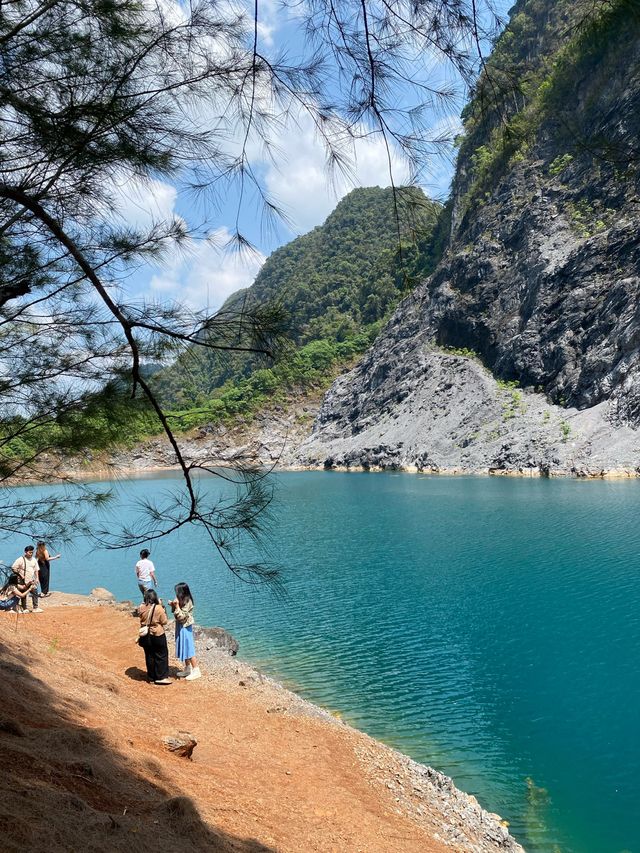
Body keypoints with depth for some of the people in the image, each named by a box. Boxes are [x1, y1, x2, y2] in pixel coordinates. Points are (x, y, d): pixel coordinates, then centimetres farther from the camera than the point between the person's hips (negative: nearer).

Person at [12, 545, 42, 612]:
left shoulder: (34, 560, 7)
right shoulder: (20, 559, -9)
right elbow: (13, 568, -9)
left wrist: (37, 578, 5)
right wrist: (20, 575, -11)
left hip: (32, 581, 4)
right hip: (24, 581, -4)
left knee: (35, 593, -1)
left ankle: (35, 608, 5)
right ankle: (24, 609, 14)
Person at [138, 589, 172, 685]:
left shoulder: (141, 608, -8)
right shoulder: (158, 608, -20)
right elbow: (164, 621, -11)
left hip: (145, 636, 5)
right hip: (157, 635, -5)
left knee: (149, 656, 17)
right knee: (161, 656, 8)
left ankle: (151, 676, 26)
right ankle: (161, 677, 10)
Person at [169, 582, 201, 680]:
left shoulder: (187, 602, -22)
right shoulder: (182, 601, 5)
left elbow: (181, 616, -24)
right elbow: (177, 614, 13)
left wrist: (176, 606, -28)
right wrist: (173, 606, -2)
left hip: (185, 628, -9)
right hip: (181, 627, 9)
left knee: (188, 648, -4)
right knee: (184, 648, 16)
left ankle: (196, 670, 3)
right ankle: (187, 669, 27)